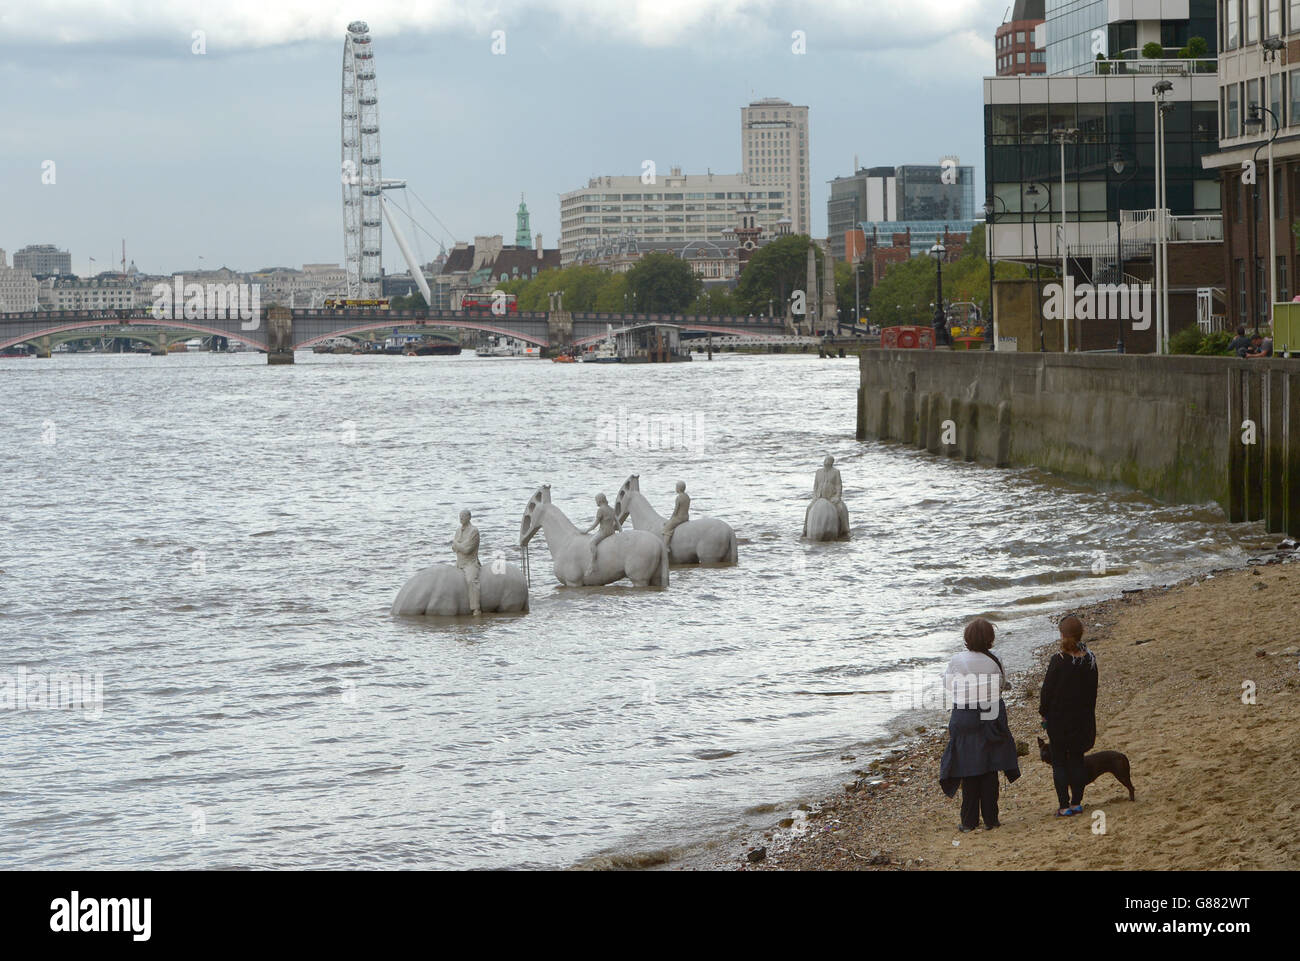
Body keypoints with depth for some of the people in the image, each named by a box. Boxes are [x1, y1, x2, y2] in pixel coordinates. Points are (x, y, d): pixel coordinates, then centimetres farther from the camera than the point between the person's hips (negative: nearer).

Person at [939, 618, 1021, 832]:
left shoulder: (957, 661, -12)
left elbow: (948, 688, 0)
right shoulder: (994, 661, -9)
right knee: (989, 770, 9)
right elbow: (1001, 684, 3)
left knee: (968, 770, 7)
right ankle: (990, 819, 11)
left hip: (964, 719, -1)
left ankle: (969, 821, 9)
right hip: (991, 717, 1)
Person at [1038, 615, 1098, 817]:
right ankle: (1076, 803, 16)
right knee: (1077, 760, 15)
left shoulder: (1058, 660, -17)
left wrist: (1044, 713, 3)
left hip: (1058, 718, -4)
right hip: (1082, 718, 4)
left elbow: (1047, 689, -11)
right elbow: (1093, 690, 7)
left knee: (1059, 762, 4)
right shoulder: (1090, 660, -3)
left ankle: (1065, 806, 1)